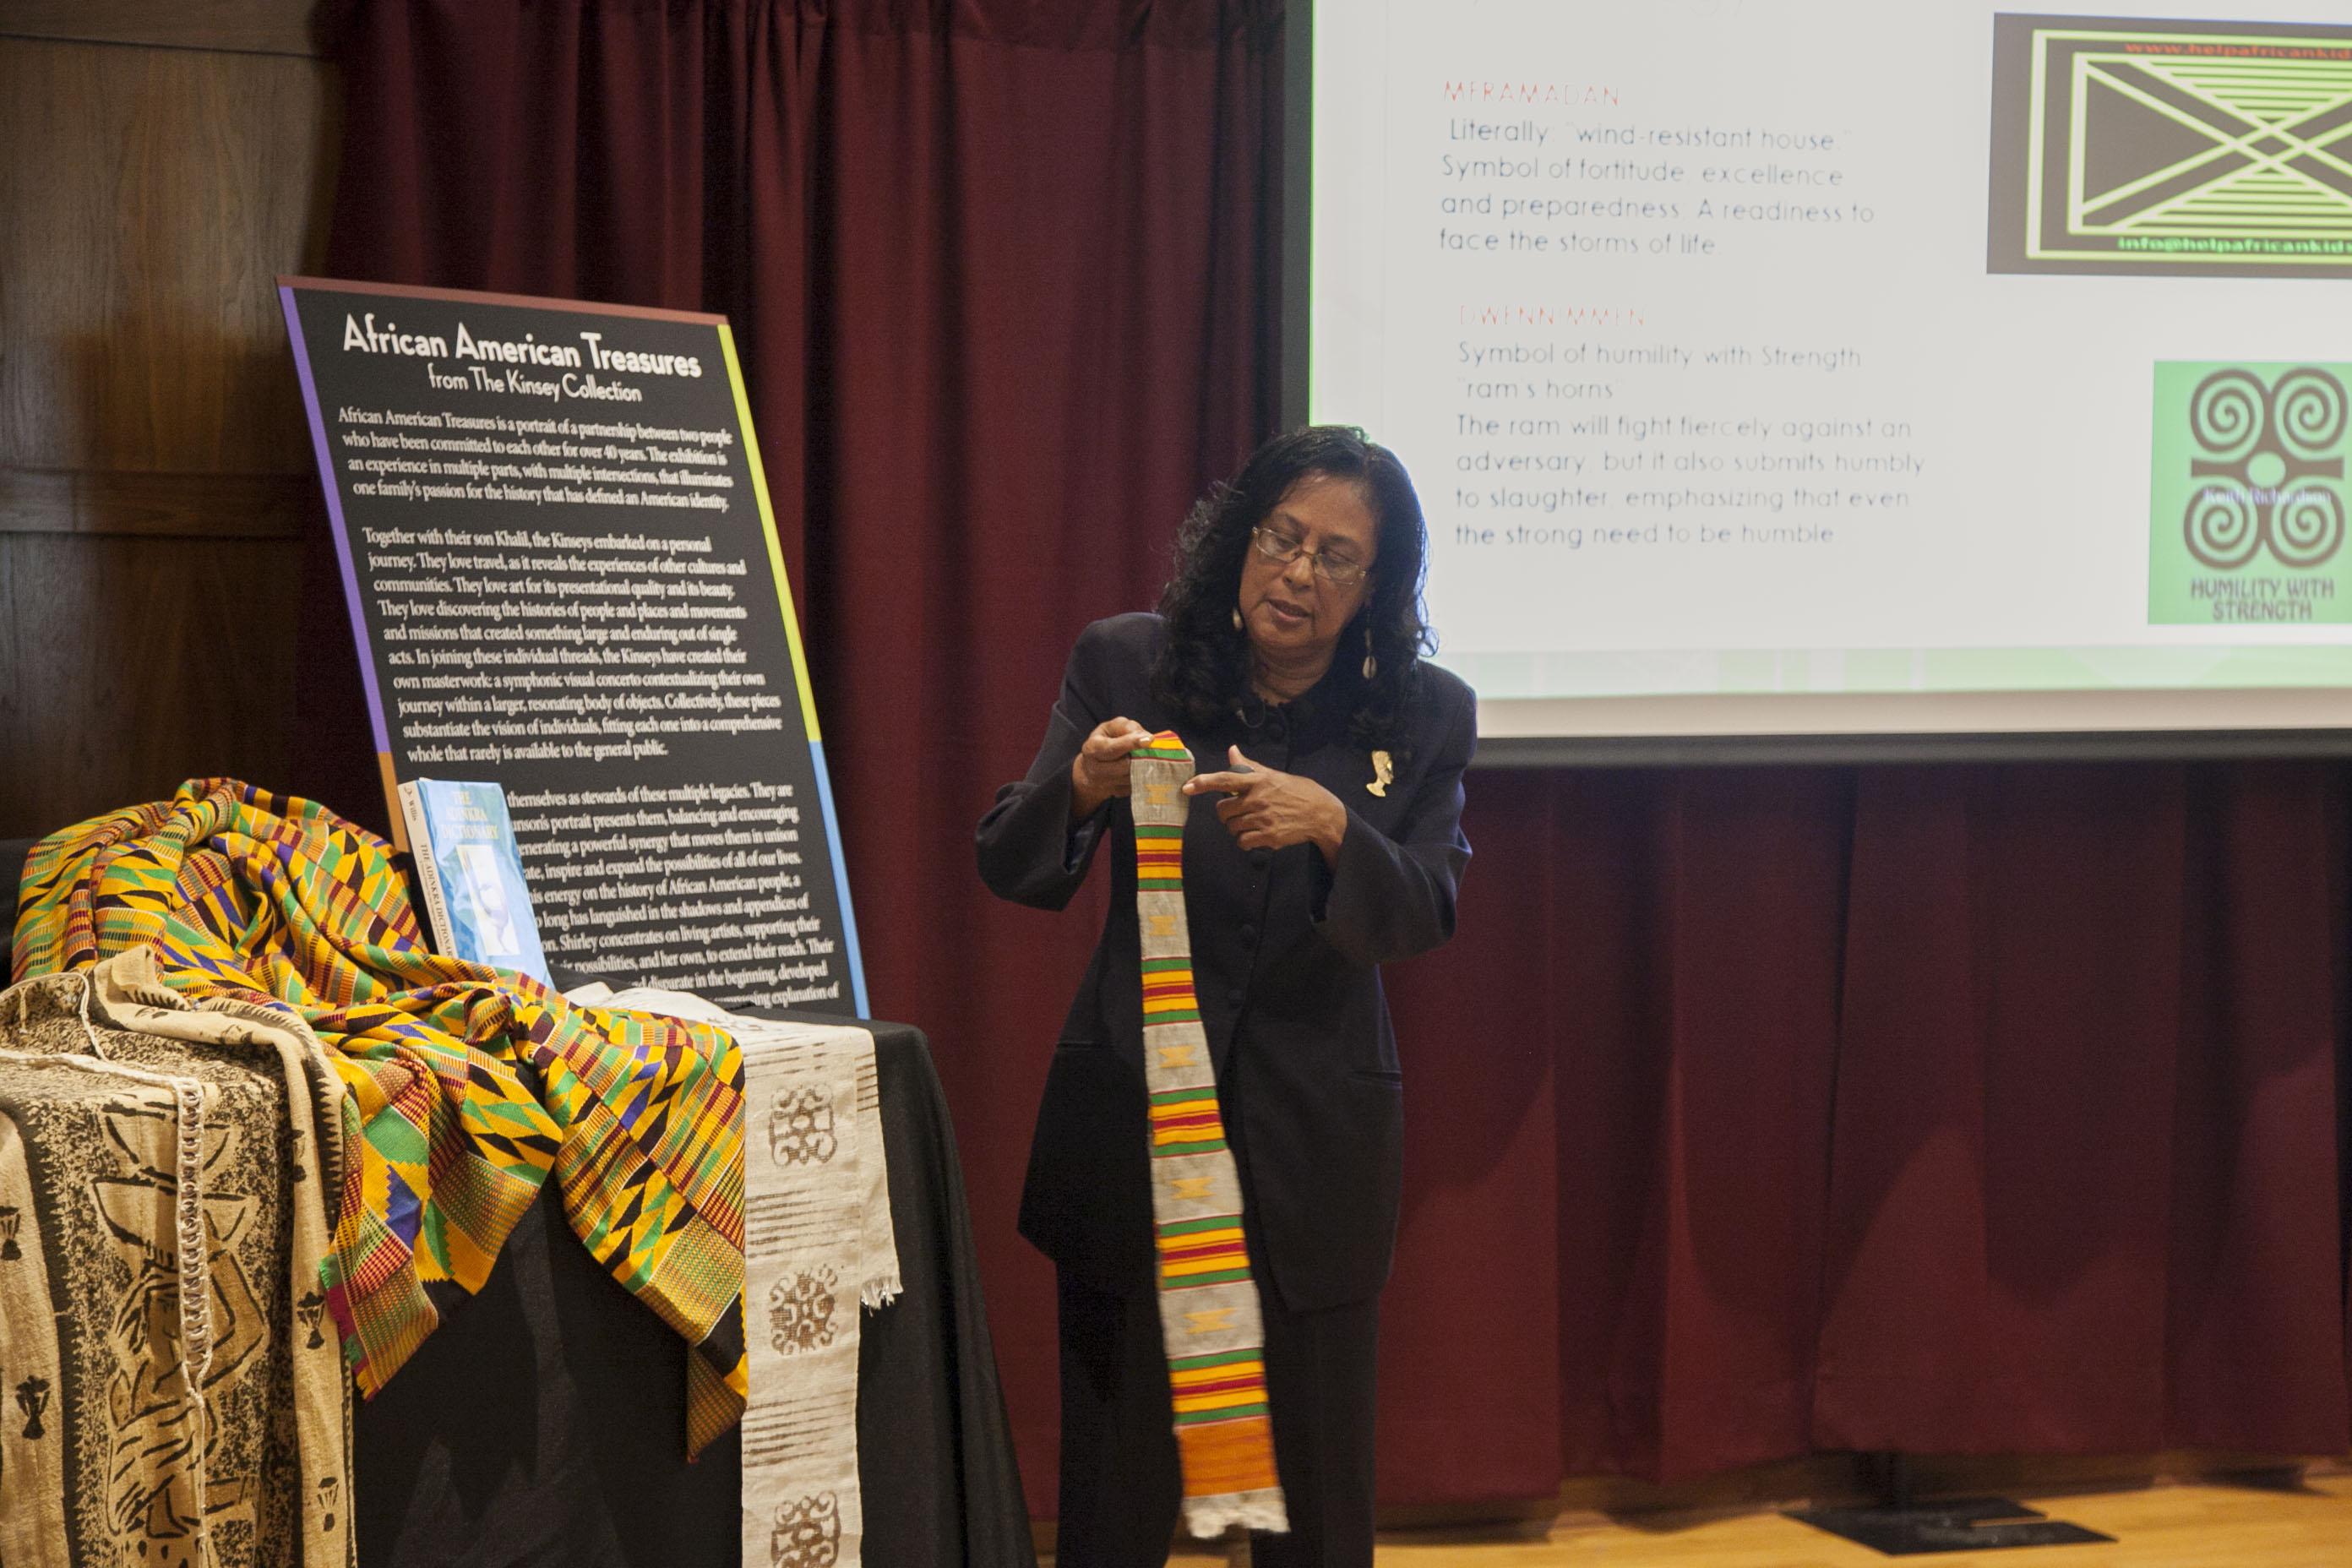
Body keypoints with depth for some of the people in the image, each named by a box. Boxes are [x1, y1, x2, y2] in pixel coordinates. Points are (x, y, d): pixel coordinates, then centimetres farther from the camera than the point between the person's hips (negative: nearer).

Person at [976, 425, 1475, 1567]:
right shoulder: (1125, 664, -1)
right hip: (1131, 1119, 0)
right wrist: (1081, 789, -26)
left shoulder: (1424, 717, 1)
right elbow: (1010, 871, -4)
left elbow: (1422, 918, -7)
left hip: (1312, 1138, 1)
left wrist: (1328, 826, -26)